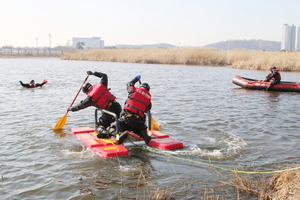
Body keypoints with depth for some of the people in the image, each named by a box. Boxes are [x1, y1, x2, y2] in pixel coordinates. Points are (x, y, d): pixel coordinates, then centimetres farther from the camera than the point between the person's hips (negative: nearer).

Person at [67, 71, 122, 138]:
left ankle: (103, 131, -25)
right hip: (117, 105, 5)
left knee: (99, 126, 6)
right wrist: (94, 73, 36)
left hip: (109, 111, -5)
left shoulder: (90, 98, 0)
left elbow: (80, 106, 11)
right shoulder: (101, 85, 9)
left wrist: (71, 108, 27)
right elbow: (104, 75, 28)